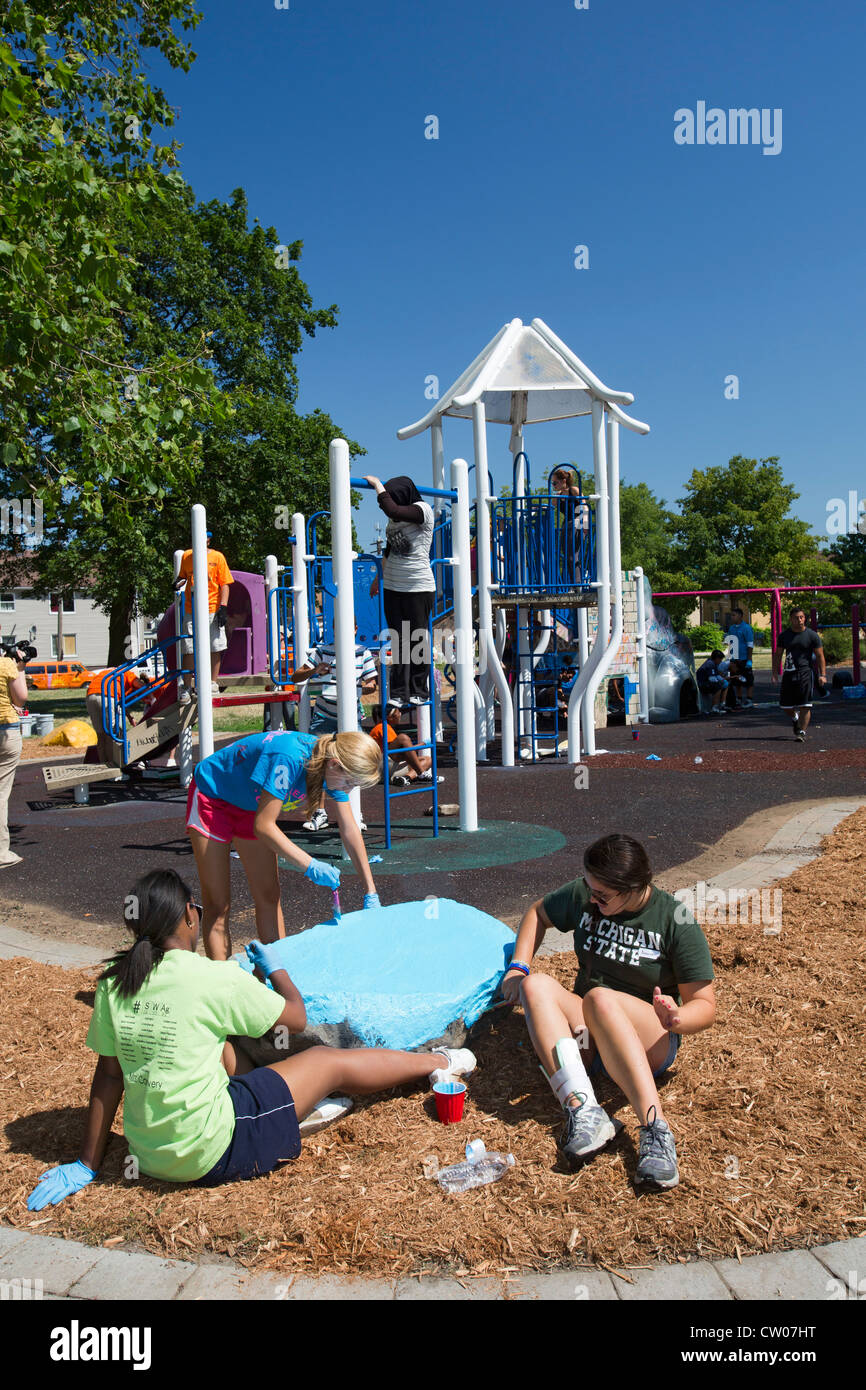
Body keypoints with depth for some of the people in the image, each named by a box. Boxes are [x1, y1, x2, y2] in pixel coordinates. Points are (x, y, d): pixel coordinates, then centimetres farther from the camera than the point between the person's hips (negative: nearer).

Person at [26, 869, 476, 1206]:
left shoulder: (114, 983, -3)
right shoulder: (214, 979, -18)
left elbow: (108, 1075, 3)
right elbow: (296, 1018, -4)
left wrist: (87, 1166, 13)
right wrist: (274, 967, 15)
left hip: (146, 1153, 6)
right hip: (210, 1153, -6)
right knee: (330, 1061, 8)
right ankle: (436, 1064, 29)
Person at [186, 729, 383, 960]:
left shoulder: (333, 767, -14)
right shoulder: (290, 759, -38)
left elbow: (350, 831, -7)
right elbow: (263, 826, -34)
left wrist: (371, 892, -7)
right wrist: (310, 866, -37)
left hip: (249, 803, 7)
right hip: (211, 797, -7)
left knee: (269, 897, 5)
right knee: (217, 905, -9)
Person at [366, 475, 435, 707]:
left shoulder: (422, 510, -12)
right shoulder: (396, 517, 8)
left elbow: (392, 510, -30)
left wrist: (377, 483, -16)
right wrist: (379, 578, 26)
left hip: (419, 588, -6)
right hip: (392, 587, 6)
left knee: (418, 638, 2)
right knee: (398, 640, 5)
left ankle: (419, 692, 14)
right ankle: (398, 693, 9)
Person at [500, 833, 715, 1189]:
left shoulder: (676, 920, -12)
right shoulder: (582, 895, -1)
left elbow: (705, 1006, -10)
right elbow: (538, 913, 19)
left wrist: (676, 1020, -32)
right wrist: (517, 967, 5)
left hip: (647, 1042, -4)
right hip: (582, 1034, 4)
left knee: (600, 997, -37)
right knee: (537, 985, -26)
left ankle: (656, 1129, -46)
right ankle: (583, 1109, -42)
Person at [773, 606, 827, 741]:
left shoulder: (812, 635, -1)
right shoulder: (784, 635, 8)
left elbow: (820, 656, 0)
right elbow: (778, 654, 15)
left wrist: (822, 675, -8)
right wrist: (775, 672, 6)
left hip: (805, 673, -3)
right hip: (788, 673, 3)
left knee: (804, 706, -8)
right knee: (785, 705, 6)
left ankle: (802, 732, 0)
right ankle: (795, 717, 38)